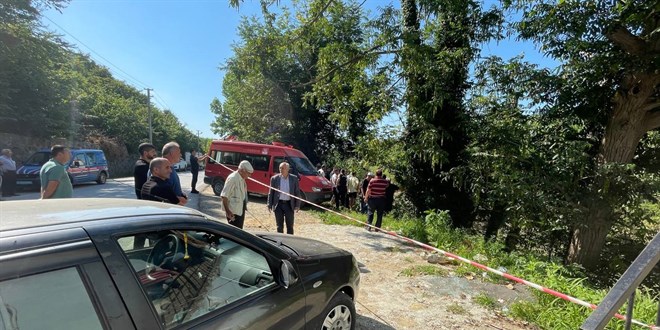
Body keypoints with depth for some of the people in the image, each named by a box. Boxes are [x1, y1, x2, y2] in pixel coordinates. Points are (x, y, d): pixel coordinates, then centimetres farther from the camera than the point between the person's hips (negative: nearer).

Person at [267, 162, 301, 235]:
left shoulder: (294, 179, -1)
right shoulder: (274, 178, -1)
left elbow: (297, 192, 1)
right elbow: (271, 192, 3)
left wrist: (297, 205, -4)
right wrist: (269, 205, 0)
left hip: (289, 204, 0)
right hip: (278, 204, 0)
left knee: (290, 226, 8)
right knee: (279, 226, 9)